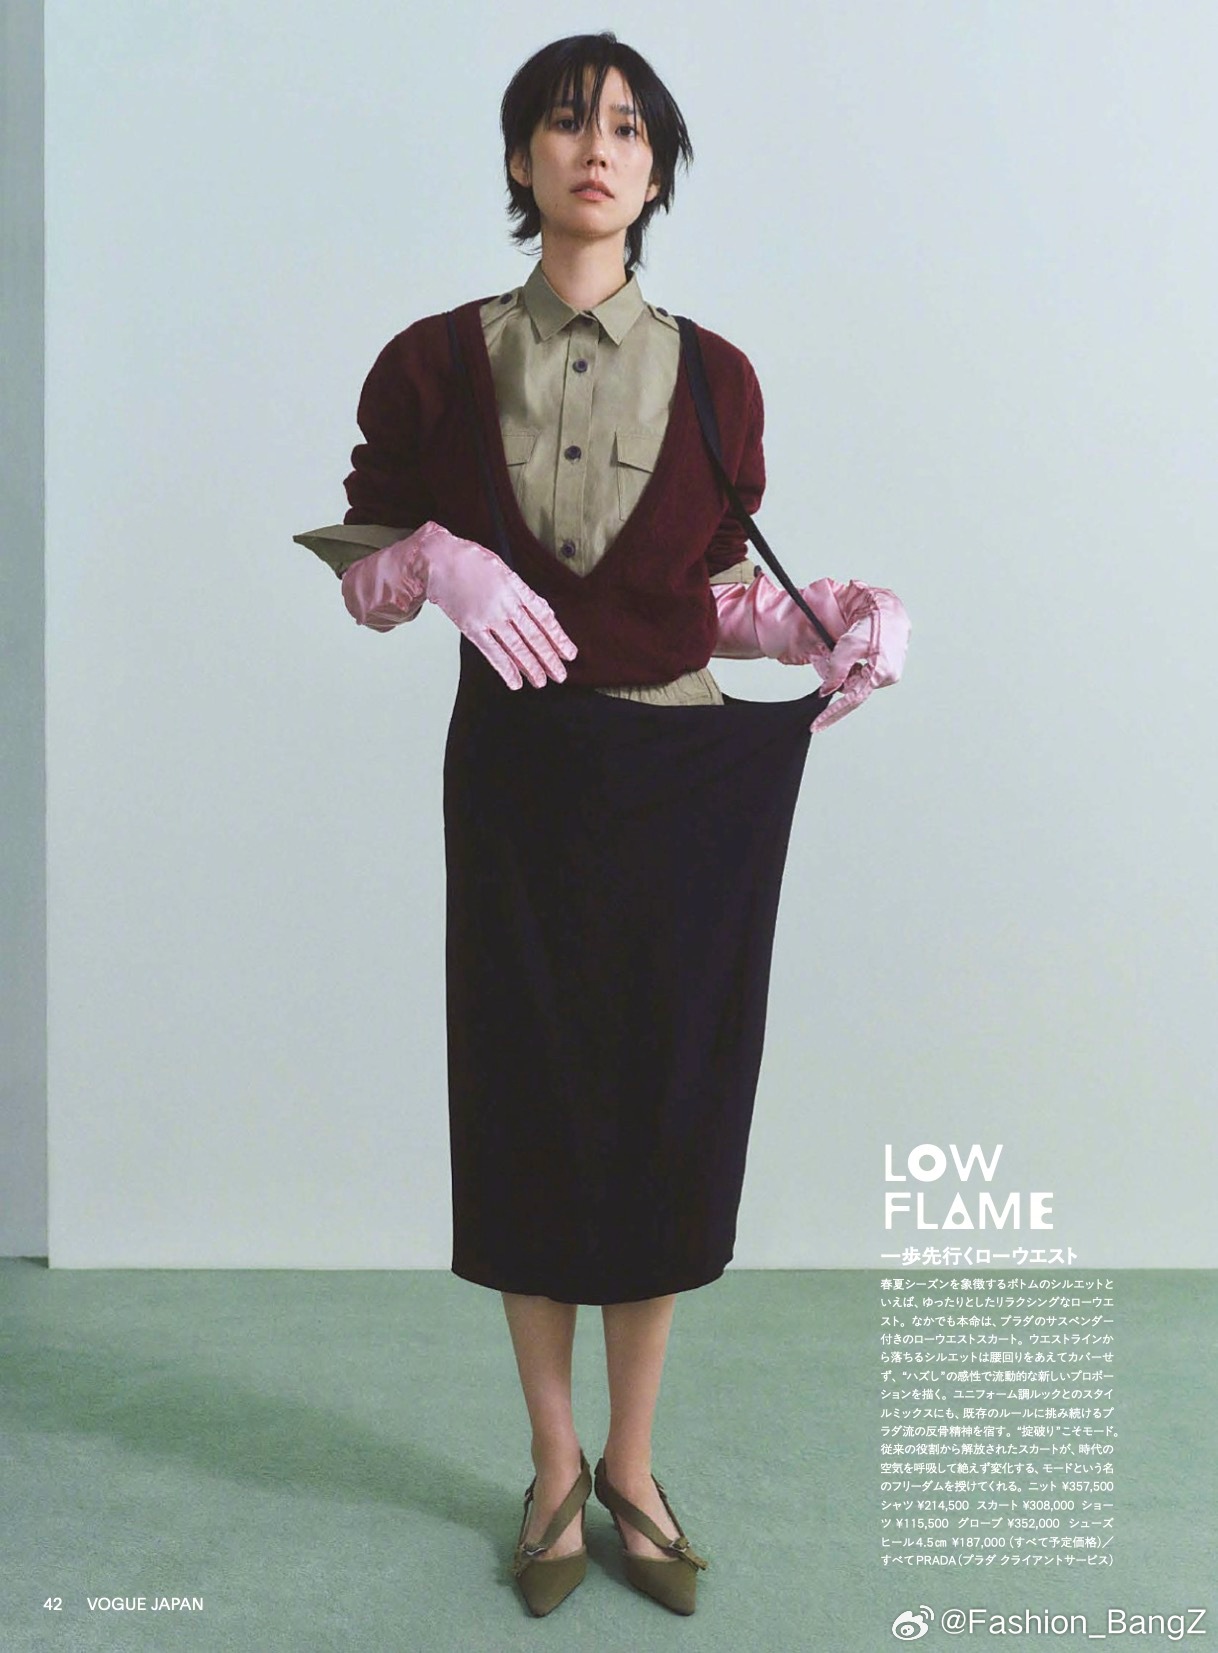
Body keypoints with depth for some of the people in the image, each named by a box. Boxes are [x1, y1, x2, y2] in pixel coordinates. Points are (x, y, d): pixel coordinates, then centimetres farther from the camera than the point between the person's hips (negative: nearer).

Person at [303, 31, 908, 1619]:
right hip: (516, 773, 0)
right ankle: (553, 1464, 29)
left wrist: (836, 615, -11)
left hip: (688, 782, 1)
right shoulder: (434, 363, -1)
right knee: (527, 1105, 7)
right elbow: (362, 571, 4)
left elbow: (724, 592, 8)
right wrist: (442, 560, -17)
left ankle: (633, 1464, 27)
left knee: (669, 1111, 7)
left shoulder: (714, 375, 1)